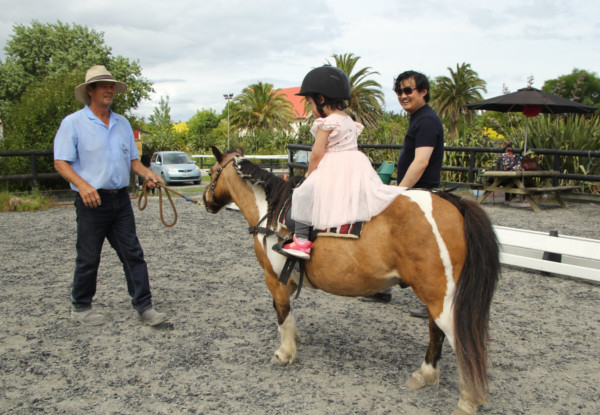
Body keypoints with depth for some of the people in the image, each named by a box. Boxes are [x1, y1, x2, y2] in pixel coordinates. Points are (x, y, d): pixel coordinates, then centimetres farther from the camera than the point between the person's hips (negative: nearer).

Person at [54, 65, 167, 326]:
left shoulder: (122, 123, 13)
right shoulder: (73, 123, -3)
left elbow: (132, 159, 17)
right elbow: (61, 162, -9)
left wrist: (147, 174, -4)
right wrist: (82, 185, -25)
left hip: (121, 199, 5)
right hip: (92, 201, -5)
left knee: (133, 254, 3)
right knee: (89, 258, 5)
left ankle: (144, 306, 8)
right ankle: (81, 307, 23)